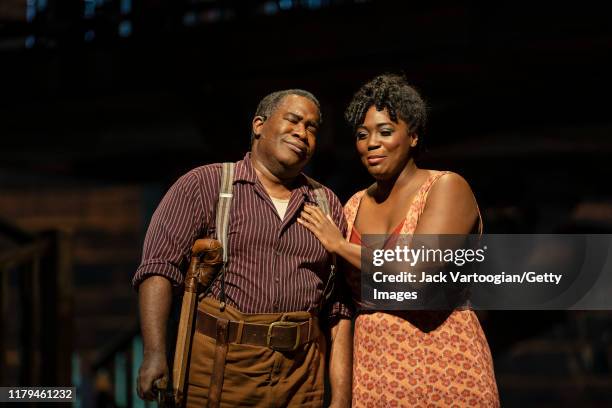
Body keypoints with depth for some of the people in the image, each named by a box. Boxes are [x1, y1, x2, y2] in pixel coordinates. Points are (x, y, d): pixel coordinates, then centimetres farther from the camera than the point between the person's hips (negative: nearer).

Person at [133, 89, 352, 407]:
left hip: (301, 376, 4)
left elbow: (339, 309, 9)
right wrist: (155, 353, -21)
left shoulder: (327, 205, 13)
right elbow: (160, 266, -8)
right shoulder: (203, 185, 2)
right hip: (220, 364, -3)